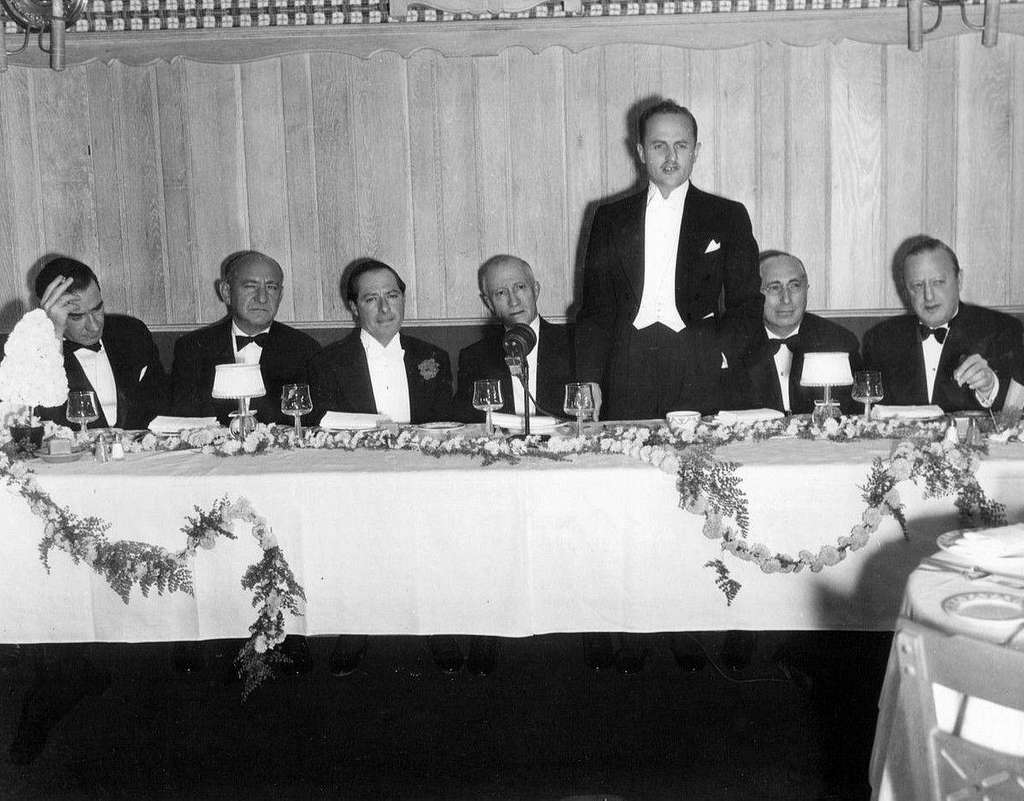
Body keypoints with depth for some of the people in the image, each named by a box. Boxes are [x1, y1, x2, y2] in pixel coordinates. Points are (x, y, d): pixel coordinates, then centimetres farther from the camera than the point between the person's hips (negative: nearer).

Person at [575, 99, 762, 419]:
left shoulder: (728, 217, 11)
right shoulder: (610, 218, 14)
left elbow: (747, 305, 9)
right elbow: (595, 309, 11)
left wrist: (719, 354, -8)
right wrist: (588, 384, 0)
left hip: (699, 379, -1)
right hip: (628, 377, 1)